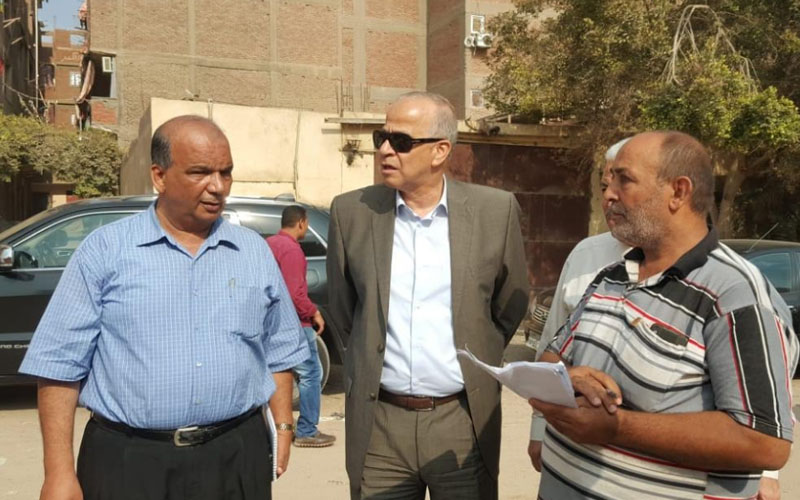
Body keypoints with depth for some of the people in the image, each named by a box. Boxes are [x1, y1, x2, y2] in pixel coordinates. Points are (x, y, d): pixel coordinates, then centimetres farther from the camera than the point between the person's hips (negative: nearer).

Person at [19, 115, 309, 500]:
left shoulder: (255, 252, 5)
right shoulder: (105, 249, -4)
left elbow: (278, 352, 12)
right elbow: (62, 362, -5)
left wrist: (283, 427, 6)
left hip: (237, 457, 3)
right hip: (126, 459, -2)